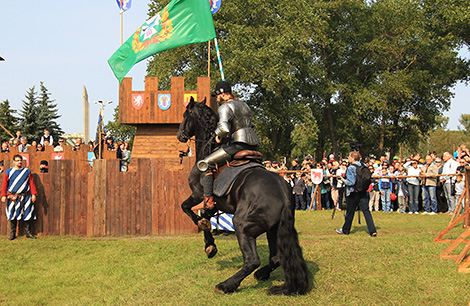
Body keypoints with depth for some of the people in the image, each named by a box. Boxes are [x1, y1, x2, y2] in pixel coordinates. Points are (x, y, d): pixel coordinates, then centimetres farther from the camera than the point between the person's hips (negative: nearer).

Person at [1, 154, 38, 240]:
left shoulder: (27, 171, 8)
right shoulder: (8, 172, 5)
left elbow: (31, 183, 6)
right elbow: (4, 185, 4)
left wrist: (33, 194, -2)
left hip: (25, 197, 1)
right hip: (13, 197, -1)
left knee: (27, 214, 0)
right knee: (13, 215, 2)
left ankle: (28, 233, 8)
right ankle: (12, 233, 9)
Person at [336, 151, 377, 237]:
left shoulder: (351, 168, -15)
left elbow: (351, 182, -19)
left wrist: (344, 181, -2)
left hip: (353, 193, -5)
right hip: (363, 193, 5)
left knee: (350, 212, 9)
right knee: (366, 211, 1)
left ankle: (345, 230, 25)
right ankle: (372, 231, -8)